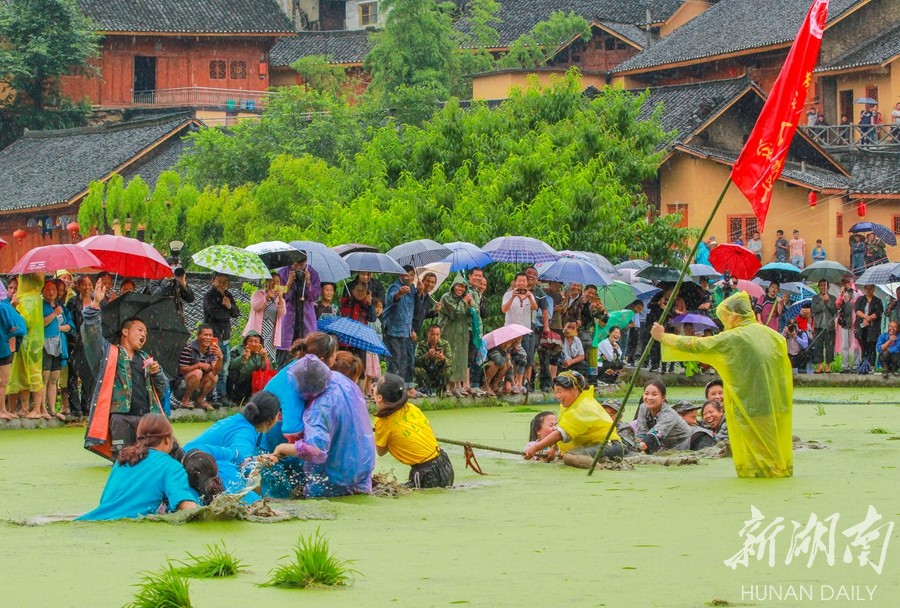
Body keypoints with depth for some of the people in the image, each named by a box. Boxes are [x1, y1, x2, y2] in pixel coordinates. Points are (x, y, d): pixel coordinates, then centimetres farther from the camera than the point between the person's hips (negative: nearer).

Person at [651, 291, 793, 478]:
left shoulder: (733, 338, -10)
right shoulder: (774, 336, 6)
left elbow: (695, 345, -2)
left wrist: (663, 337, 10)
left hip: (750, 411, -6)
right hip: (777, 412, 6)